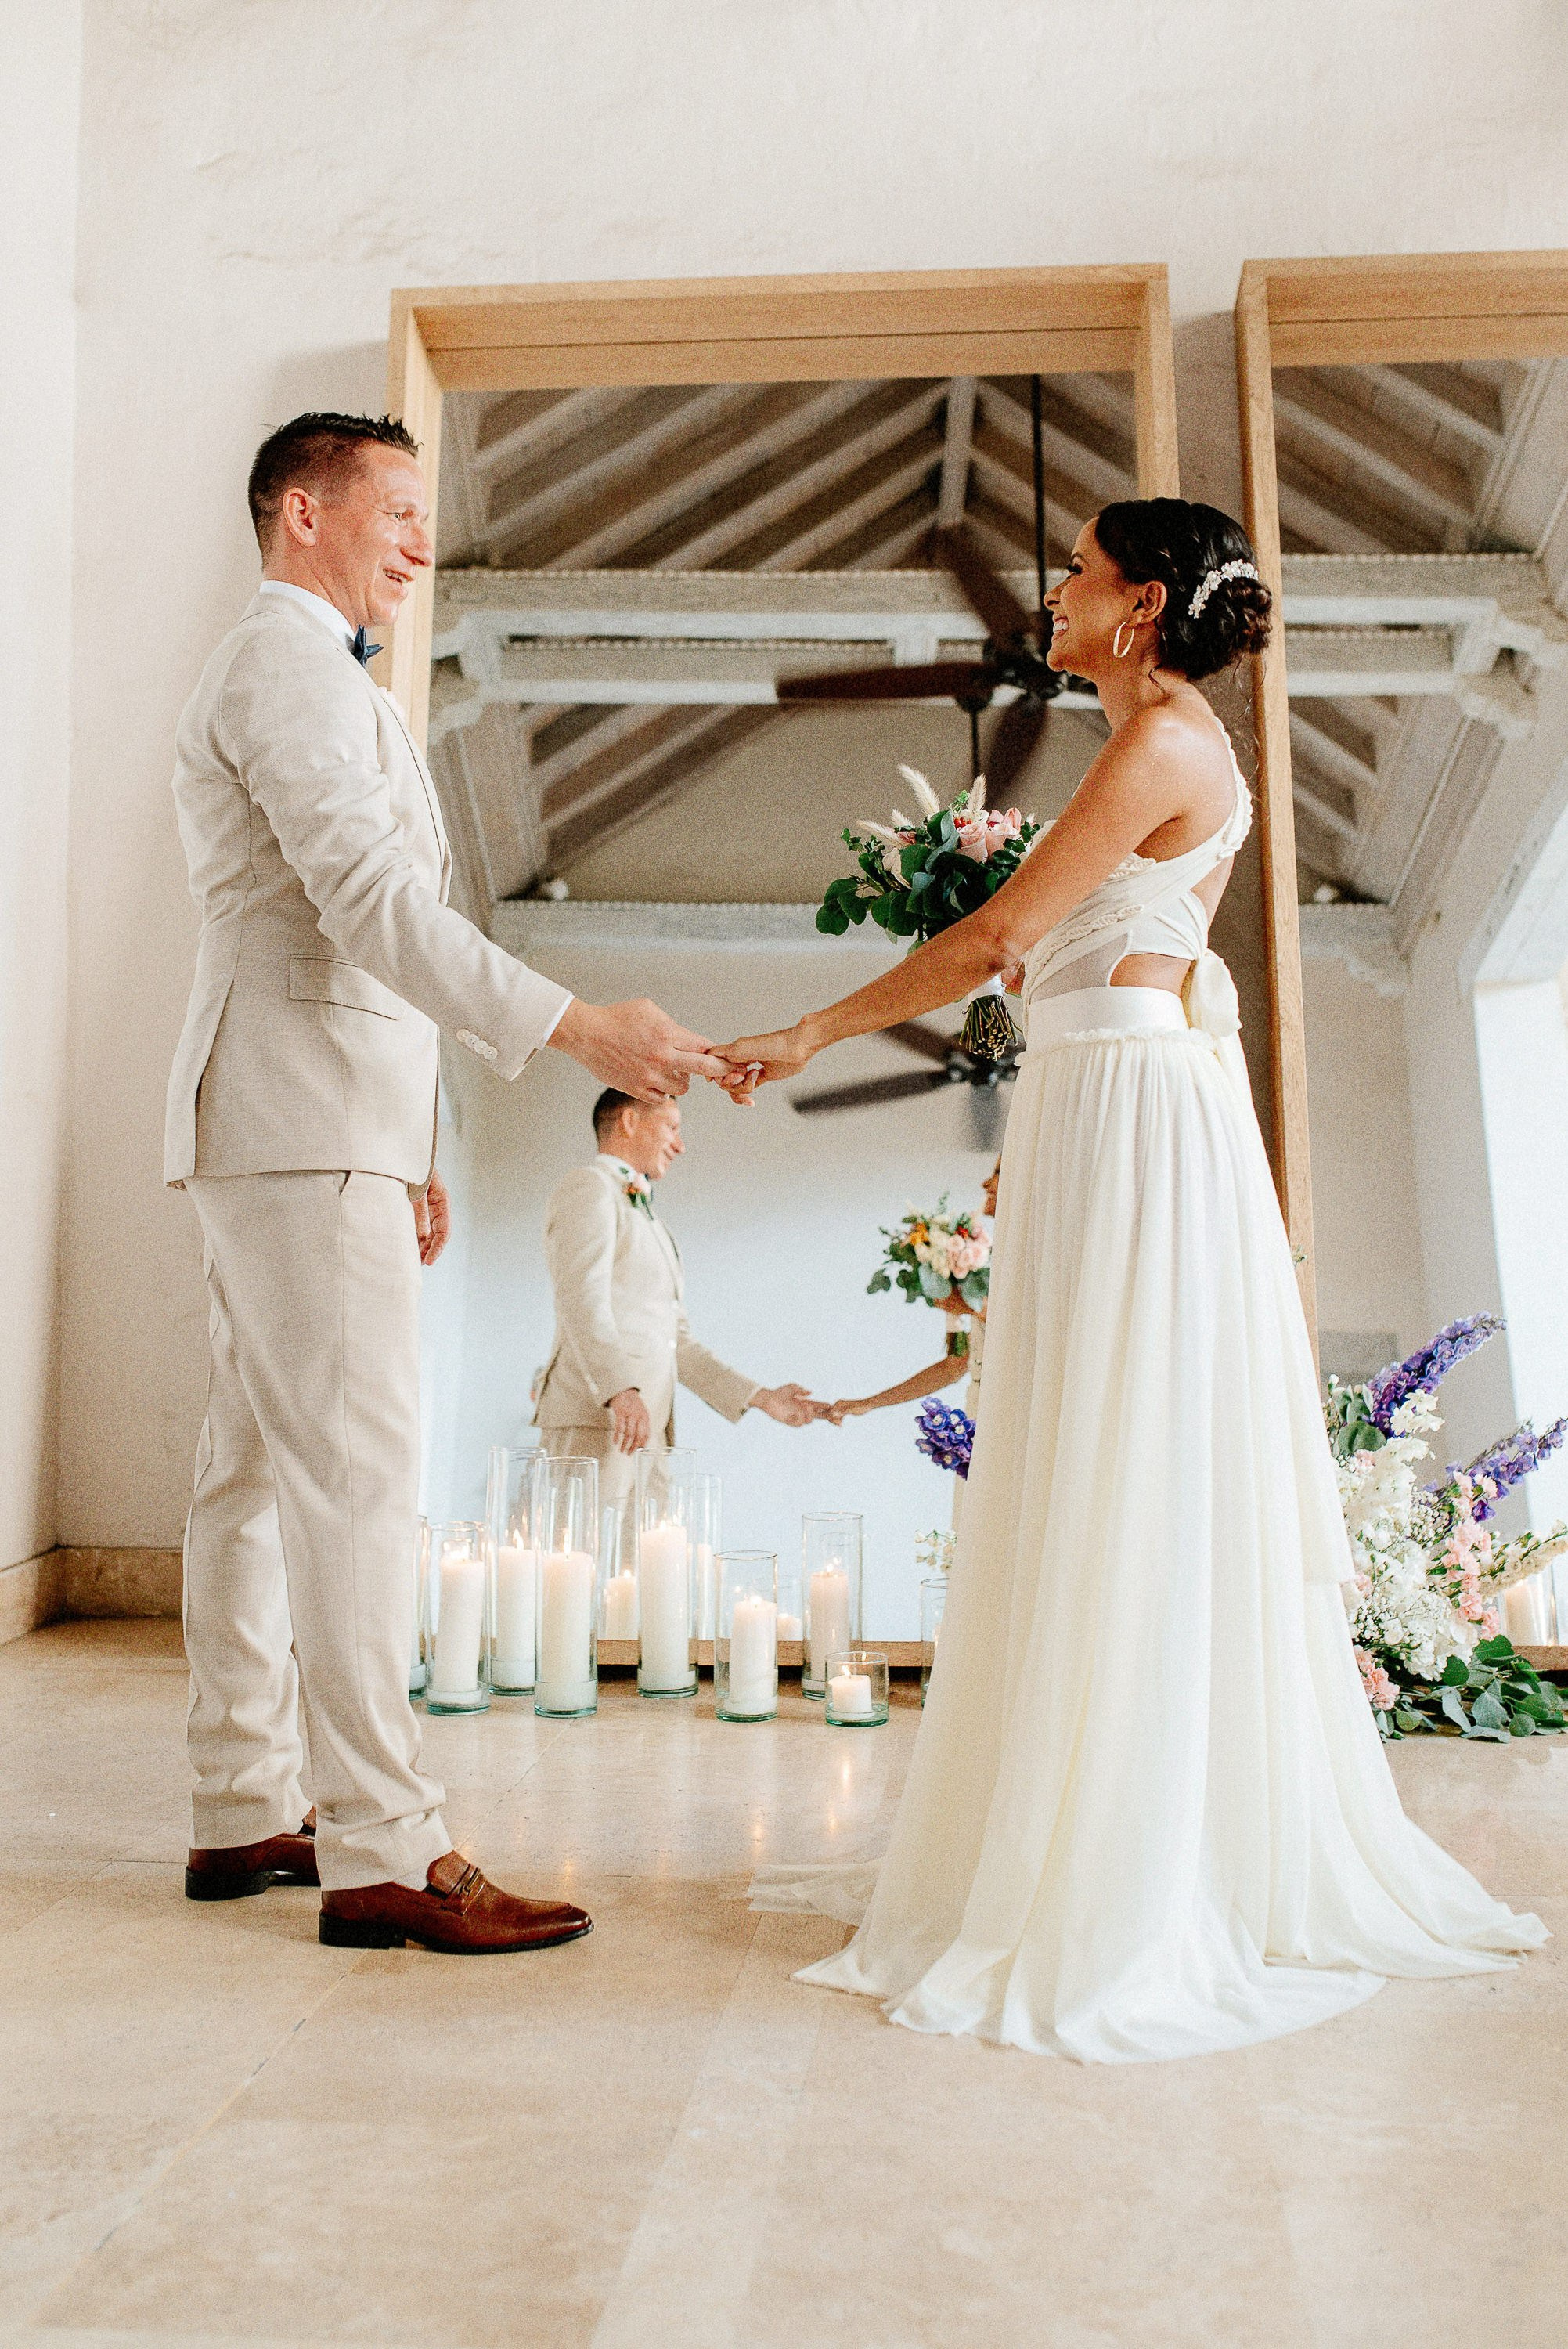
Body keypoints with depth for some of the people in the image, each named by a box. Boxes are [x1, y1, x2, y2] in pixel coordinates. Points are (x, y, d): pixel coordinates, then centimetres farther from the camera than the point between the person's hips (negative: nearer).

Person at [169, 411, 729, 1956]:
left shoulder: (309, 673, 28)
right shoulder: (286, 665, -6)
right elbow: (368, 899, -21)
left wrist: (401, 1154, 21)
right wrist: (573, 1028, -28)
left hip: (299, 1129, 11)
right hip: (300, 1126, -11)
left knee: (260, 1470, 9)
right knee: (355, 1467, -12)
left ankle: (244, 1809, 18)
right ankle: (383, 1853, -7)